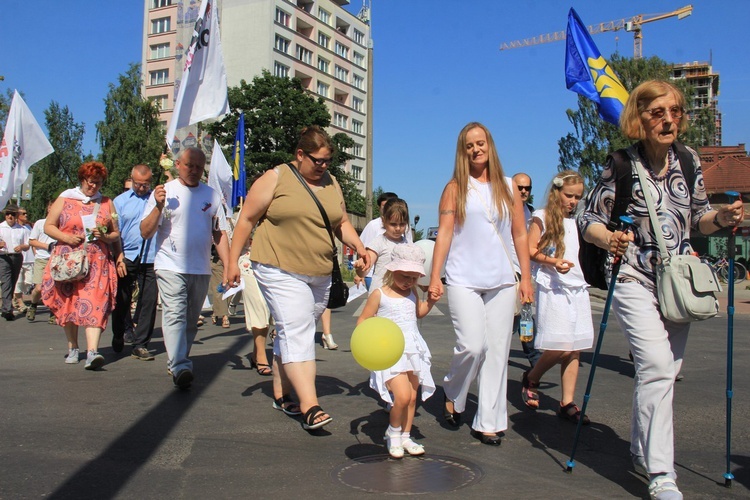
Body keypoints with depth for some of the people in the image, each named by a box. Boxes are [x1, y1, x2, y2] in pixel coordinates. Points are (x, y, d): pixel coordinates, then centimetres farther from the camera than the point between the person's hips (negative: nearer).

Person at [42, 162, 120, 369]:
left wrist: (104, 236, -8)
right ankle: (73, 348, 21)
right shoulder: (64, 199, 9)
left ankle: (92, 351, -23)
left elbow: (116, 234, 14)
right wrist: (66, 238, -9)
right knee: (68, 304, 6)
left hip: (98, 262, -1)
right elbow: (48, 226, 8)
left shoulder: (107, 203, 12)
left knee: (94, 304, -13)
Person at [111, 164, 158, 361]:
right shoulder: (121, 201, 10)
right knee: (121, 302, 10)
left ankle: (140, 345, 9)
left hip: (151, 260, -1)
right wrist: (118, 257, -5)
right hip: (127, 258, 1)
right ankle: (118, 336, 34)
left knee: (148, 303, -1)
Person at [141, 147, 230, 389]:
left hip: (201, 269, 3)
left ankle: (179, 361, 24)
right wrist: (159, 206, -16)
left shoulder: (212, 195, 10)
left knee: (191, 320, 10)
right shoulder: (164, 192, 2)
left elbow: (220, 233, 14)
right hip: (170, 267, -3)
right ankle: (179, 367, -22)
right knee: (175, 315, -16)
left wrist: (228, 266, 5)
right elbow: (145, 233, -1)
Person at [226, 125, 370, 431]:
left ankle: (282, 394, 25)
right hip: (281, 272, -6)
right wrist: (233, 260, -5)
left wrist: (358, 246, -2)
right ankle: (310, 408, -19)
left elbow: (341, 223, 17)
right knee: (297, 333, -14)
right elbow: (247, 219, -2)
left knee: (292, 334, 12)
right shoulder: (275, 179, -3)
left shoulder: (331, 183, 13)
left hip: (320, 275, 6)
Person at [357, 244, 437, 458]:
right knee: (402, 396, -18)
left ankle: (405, 437, 26)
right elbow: (362, 321, -3)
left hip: (413, 350, 6)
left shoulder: (412, 292, 10)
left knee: (412, 397, 10)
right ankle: (393, 434, 7)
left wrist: (430, 301, 10)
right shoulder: (379, 294, -7)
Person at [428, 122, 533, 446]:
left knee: (497, 351, 2)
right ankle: (452, 395, 18)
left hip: (502, 282, 3)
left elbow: (520, 235, 11)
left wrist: (526, 278, 6)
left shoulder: (509, 187, 11)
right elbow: (444, 234, 0)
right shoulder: (455, 188, 5)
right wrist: (434, 277, -6)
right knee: (472, 346, -12)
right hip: (464, 281, -2)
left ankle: (488, 422, 13)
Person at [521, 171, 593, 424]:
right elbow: (530, 250, -7)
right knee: (560, 346, -11)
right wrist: (552, 262, -21)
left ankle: (567, 403, 8)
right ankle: (531, 379, 15)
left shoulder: (575, 221, 17)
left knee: (574, 347, 2)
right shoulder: (541, 217, 1)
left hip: (577, 287, 6)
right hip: (552, 288, -6)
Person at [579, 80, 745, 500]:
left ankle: (642, 450, 31)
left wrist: (722, 218, -8)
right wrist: (610, 239, -29)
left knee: (666, 369, 11)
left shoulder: (689, 161, 4)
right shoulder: (622, 165, -10)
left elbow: (698, 218, 13)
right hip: (636, 281, -5)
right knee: (657, 366, -18)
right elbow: (589, 219, -9)